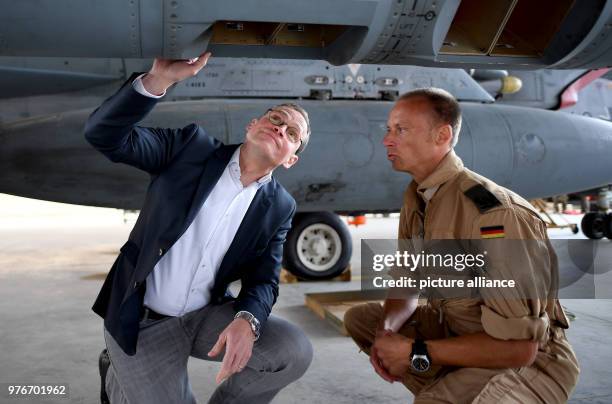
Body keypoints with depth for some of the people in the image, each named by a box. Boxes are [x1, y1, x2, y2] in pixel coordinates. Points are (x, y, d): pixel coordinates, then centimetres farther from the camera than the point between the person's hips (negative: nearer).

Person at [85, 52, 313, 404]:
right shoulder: (193, 146, -9)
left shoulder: (279, 207, -2)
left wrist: (246, 320, -27)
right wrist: (158, 80, -35)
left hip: (205, 315, 3)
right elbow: (105, 135, -19)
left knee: (295, 351, -16)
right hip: (143, 320, -2)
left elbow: (263, 281, -3)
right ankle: (119, 376, 24)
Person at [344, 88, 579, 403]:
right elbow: (406, 281, 7)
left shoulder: (496, 216, -29)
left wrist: (415, 353, -21)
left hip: (529, 360, -8)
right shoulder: (416, 196, -1)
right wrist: (387, 330, -14)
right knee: (359, 318, 5)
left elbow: (519, 348, -26)